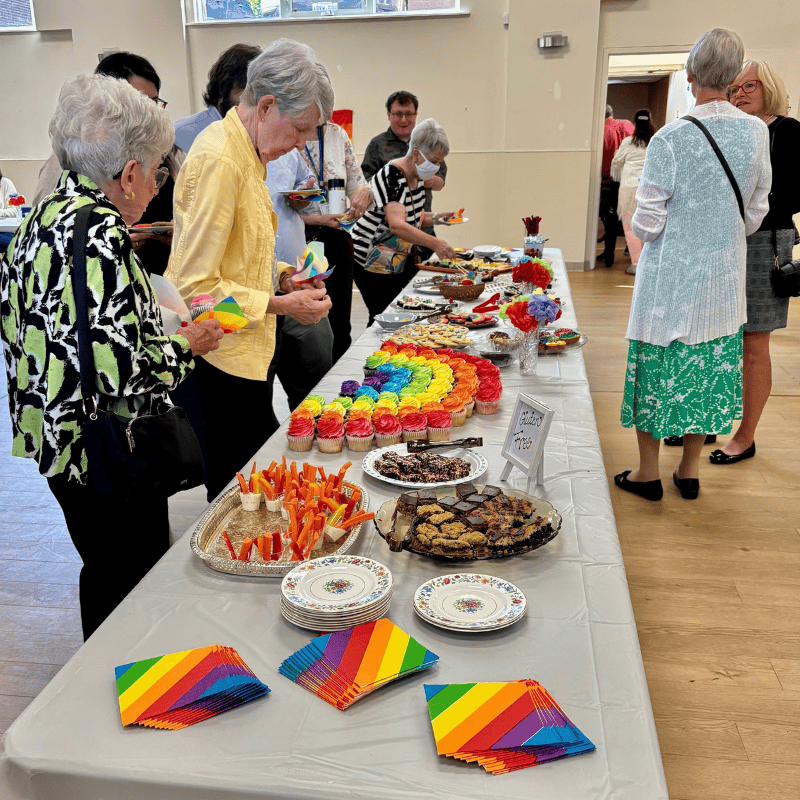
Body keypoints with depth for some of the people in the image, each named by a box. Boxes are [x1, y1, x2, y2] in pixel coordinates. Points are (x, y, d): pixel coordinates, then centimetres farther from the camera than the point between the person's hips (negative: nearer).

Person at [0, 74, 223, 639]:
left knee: (106, 573, 26)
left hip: (57, 439, 10)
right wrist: (186, 345, -12)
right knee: (131, 587, 9)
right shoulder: (101, 236, -25)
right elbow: (119, 372, -30)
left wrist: (153, 315, 13)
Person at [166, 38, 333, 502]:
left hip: (245, 350, 10)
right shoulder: (218, 160, -19)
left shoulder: (246, 152, 12)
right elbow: (196, 286, -21)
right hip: (220, 359, -9)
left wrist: (283, 276, 7)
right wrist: (280, 304, -16)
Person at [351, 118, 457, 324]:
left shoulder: (417, 177, 3)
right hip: (372, 261, -9)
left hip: (399, 258, 9)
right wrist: (434, 243, -46)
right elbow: (397, 225, -38)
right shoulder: (392, 177, -24)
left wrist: (436, 218, -1)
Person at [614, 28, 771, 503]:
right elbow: (756, 212, 7)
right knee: (709, 369, 14)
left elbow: (647, 223, -14)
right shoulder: (757, 132, -2)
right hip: (725, 276, 4)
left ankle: (648, 473, 19)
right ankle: (690, 471, 26)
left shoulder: (670, 139, -16)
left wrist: (641, 230, 8)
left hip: (670, 277, -4)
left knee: (658, 369, 8)